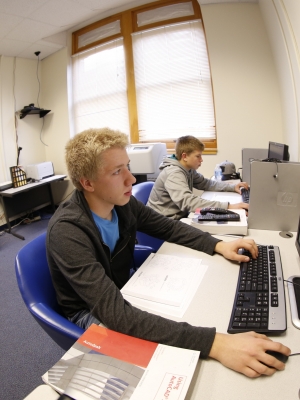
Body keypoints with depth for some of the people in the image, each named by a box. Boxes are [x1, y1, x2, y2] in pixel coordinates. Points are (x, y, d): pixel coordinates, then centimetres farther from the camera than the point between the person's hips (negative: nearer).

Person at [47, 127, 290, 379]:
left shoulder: (123, 203, -14)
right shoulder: (67, 231, -35)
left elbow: (169, 228, 1)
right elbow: (115, 313, -44)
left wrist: (218, 245, -14)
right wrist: (214, 343, -49)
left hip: (122, 291, 6)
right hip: (88, 312, -5)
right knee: (168, 352, -24)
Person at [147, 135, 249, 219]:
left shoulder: (189, 169, 3)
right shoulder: (174, 174, -24)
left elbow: (205, 183, 15)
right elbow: (188, 202, -37)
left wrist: (233, 187, 0)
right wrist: (228, 206, -40)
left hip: (178, 216, 8)